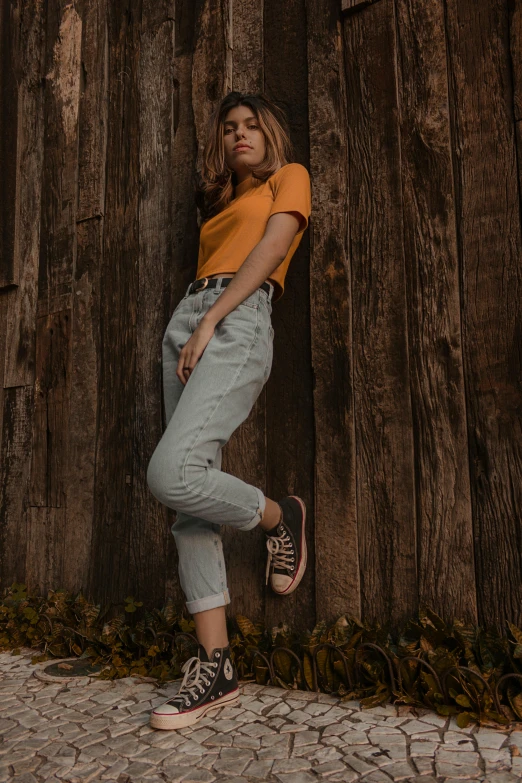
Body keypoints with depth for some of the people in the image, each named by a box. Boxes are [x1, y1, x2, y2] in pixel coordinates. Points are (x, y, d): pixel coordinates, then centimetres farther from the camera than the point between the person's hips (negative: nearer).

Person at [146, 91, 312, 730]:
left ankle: (279, 516, 1)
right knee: (189, 504, -6)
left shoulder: (290, 177, 15)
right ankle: (214, 667, -1)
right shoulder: (220, 202, 34)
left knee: (171, 474, -27)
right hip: (185, 318, 7)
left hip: (237, 319, -7)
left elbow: (273, 248, -2)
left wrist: (211, 320, -12)